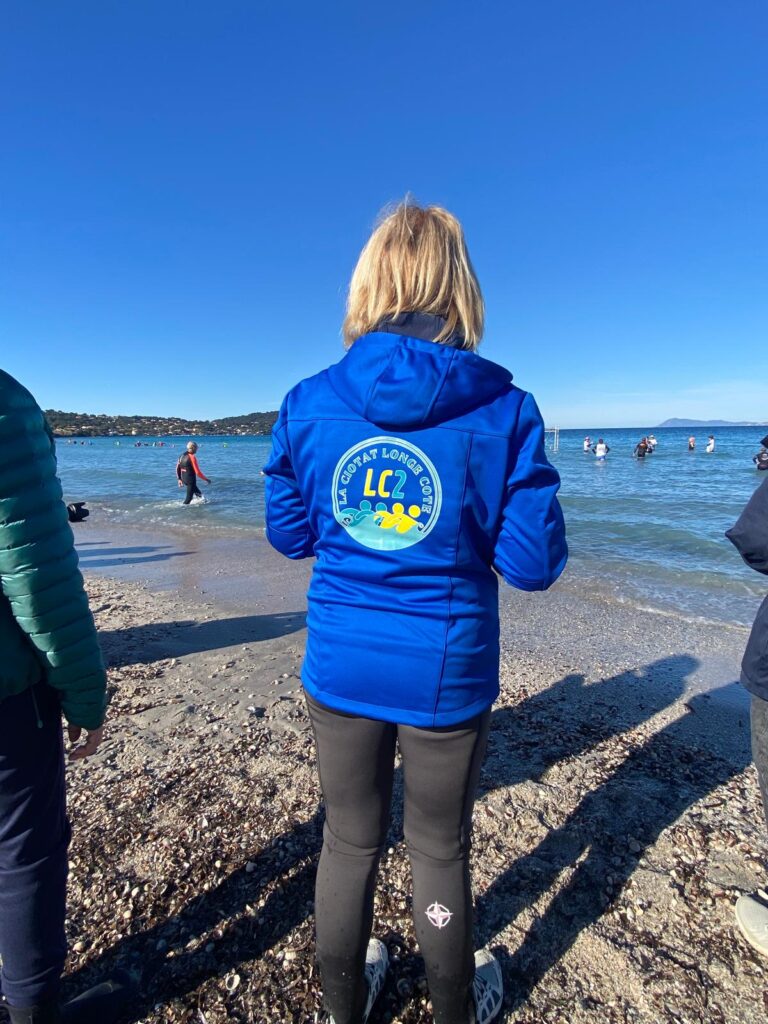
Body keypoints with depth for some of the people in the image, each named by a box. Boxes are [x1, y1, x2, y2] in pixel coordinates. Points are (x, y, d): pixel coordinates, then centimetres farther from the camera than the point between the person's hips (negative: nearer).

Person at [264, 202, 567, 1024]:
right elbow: (533, 564, -10)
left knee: (349, 840, 25)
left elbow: (288, 534, 3)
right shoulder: (503, 412, -13)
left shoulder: (308, 404, -7)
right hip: (445, 675, -1)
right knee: (440, 848, 23)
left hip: (340, 668, 2)